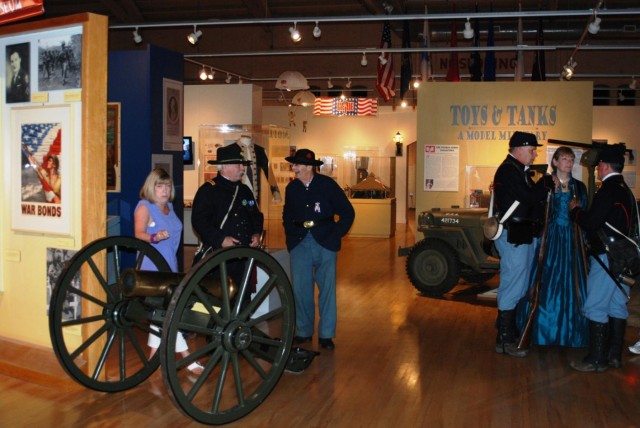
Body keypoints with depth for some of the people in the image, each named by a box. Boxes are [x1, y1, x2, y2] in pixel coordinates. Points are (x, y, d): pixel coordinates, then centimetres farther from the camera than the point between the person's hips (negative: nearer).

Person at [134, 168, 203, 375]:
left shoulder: (169, 207, 14)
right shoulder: (144, 207, -8)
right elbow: (139, 234, -19)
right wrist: (155, 237, -38)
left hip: (168, 266, 8)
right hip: (152, 266, -8)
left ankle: (153, 354, 24)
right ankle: (187, 357, -7)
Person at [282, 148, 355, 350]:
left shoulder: (327, 184, -4)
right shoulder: (292, 188, 6)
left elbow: (348, 213, 0)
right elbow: (287, 216, 22)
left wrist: (335, 235, -4)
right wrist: (290, 236, 10)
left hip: (325, 243, -3)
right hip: (299, 243, 3)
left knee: (327, 289, 1)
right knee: (300, 288, 2)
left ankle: (326, 335, 12)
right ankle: (303, 331, 17)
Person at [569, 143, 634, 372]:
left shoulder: (608, 191, -16)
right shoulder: (626, 191, 13)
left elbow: (590, 223, -20)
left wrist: (575, 210, -1)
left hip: (606, 257, -10)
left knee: (596, 307, -4)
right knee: (617, 305, 14)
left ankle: (596, 359, 1)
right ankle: (614, 355, 22)